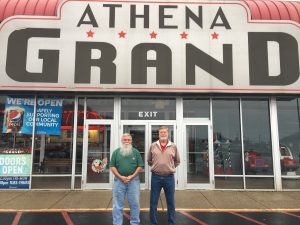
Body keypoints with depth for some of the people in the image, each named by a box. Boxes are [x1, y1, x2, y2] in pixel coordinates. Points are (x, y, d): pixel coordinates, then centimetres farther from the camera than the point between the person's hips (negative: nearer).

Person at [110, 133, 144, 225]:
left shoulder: (136, 152, 5)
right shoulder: (116, 152, 5)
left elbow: (140, 166, 2)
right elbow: (112, 166, 1)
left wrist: (132, 176, -11)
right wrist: (121, 177, -10)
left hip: (133, 180, 0)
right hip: (119, 180, 0)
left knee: (134, 204, 8)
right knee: (118, 205, 6)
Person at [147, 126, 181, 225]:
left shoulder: (173, 146, 2)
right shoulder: (153, 146, 2)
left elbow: (177, 161, 14)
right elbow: (149, 160, 15)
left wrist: (170, 168, 8)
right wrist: (156, 167, 11)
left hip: (169, 177, 0)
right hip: (155, 177, 0)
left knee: (171, 203, 9)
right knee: (153, 202, 8)